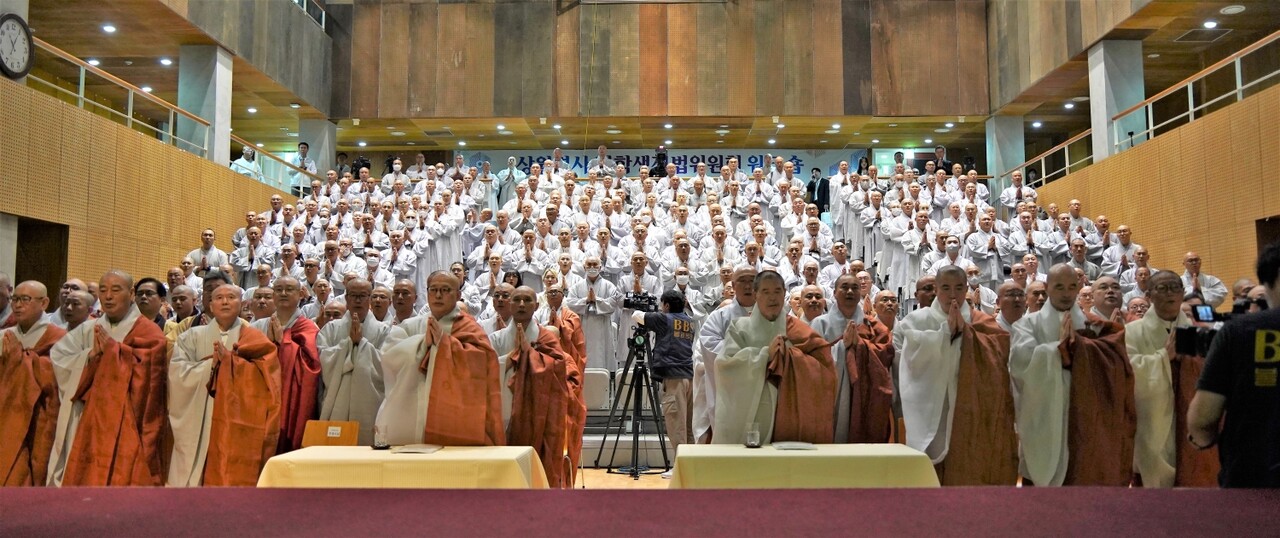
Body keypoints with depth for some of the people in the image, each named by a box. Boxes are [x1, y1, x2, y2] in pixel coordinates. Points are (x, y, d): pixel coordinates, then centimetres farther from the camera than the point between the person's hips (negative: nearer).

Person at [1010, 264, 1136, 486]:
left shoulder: (1093, 326, 11)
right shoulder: (1028, 324, 4)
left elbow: (1112, 361, -7)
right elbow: (1020, 360, -14)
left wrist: (1074, 343, -16)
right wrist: (1059, 346, -11)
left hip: (1085, 421, 2)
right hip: (1043, 424, -2)